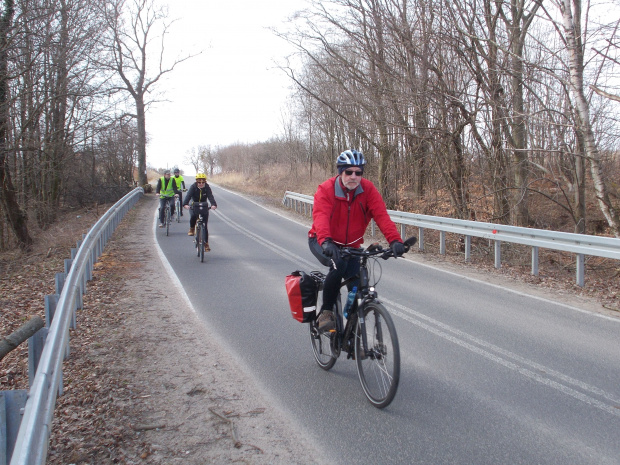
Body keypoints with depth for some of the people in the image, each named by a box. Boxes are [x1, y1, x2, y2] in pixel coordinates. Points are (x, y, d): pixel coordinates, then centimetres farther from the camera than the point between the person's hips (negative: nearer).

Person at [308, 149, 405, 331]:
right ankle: (325, 312, -17)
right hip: (322, 243, -3)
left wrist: (395, 240, -42)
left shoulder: (368, 189, -14)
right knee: (338, 264, -34)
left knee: (357, 286, -10)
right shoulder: (326, 190, -22)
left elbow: (381, 215, -26)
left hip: (350, 245, 3)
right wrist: (325, 241, -57)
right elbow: (321, 216, -38)